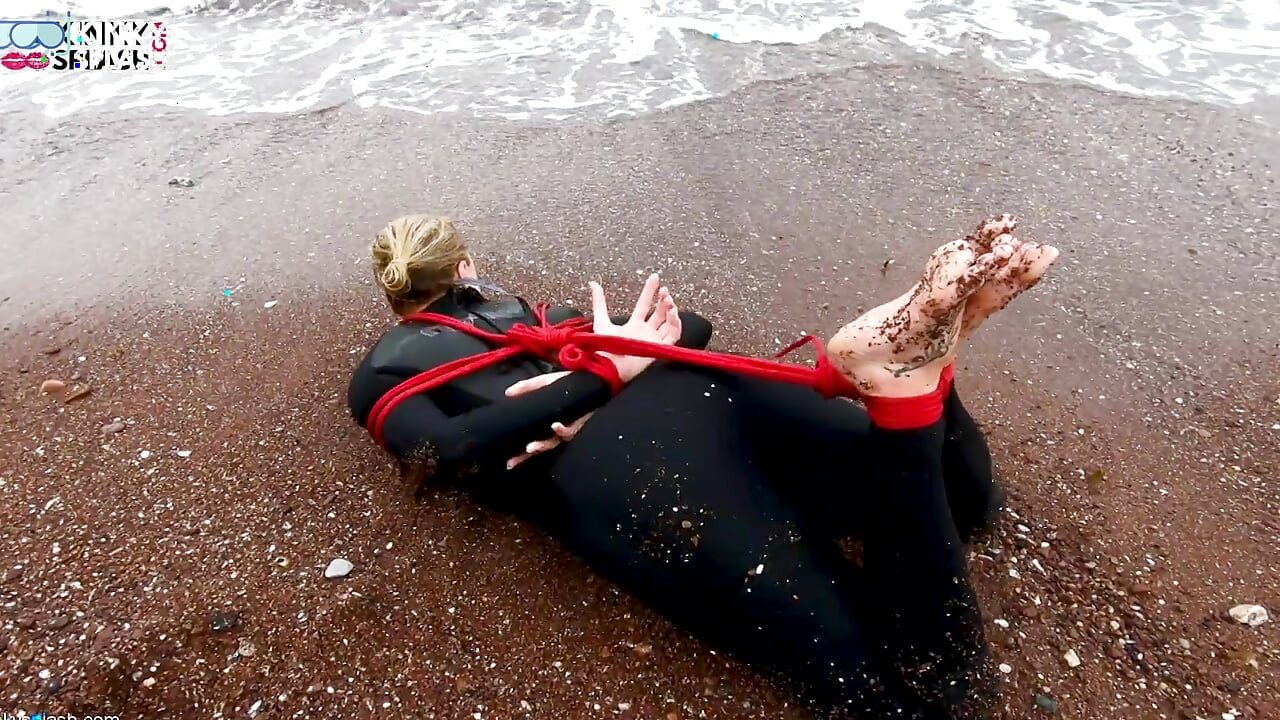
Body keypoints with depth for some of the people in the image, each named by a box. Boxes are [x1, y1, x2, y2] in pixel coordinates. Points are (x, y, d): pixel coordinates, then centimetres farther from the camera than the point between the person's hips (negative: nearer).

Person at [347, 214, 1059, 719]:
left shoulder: (381, 373, 23)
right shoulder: (521, 306, 33)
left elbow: (455, 450, -2)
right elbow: (692, 323, 28)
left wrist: (610, 371, 3)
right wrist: (609, 372, 12)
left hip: (614, 473, -5)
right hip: (705, 393, 5)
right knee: (966, 496, 19)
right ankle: (918, 350, -11)